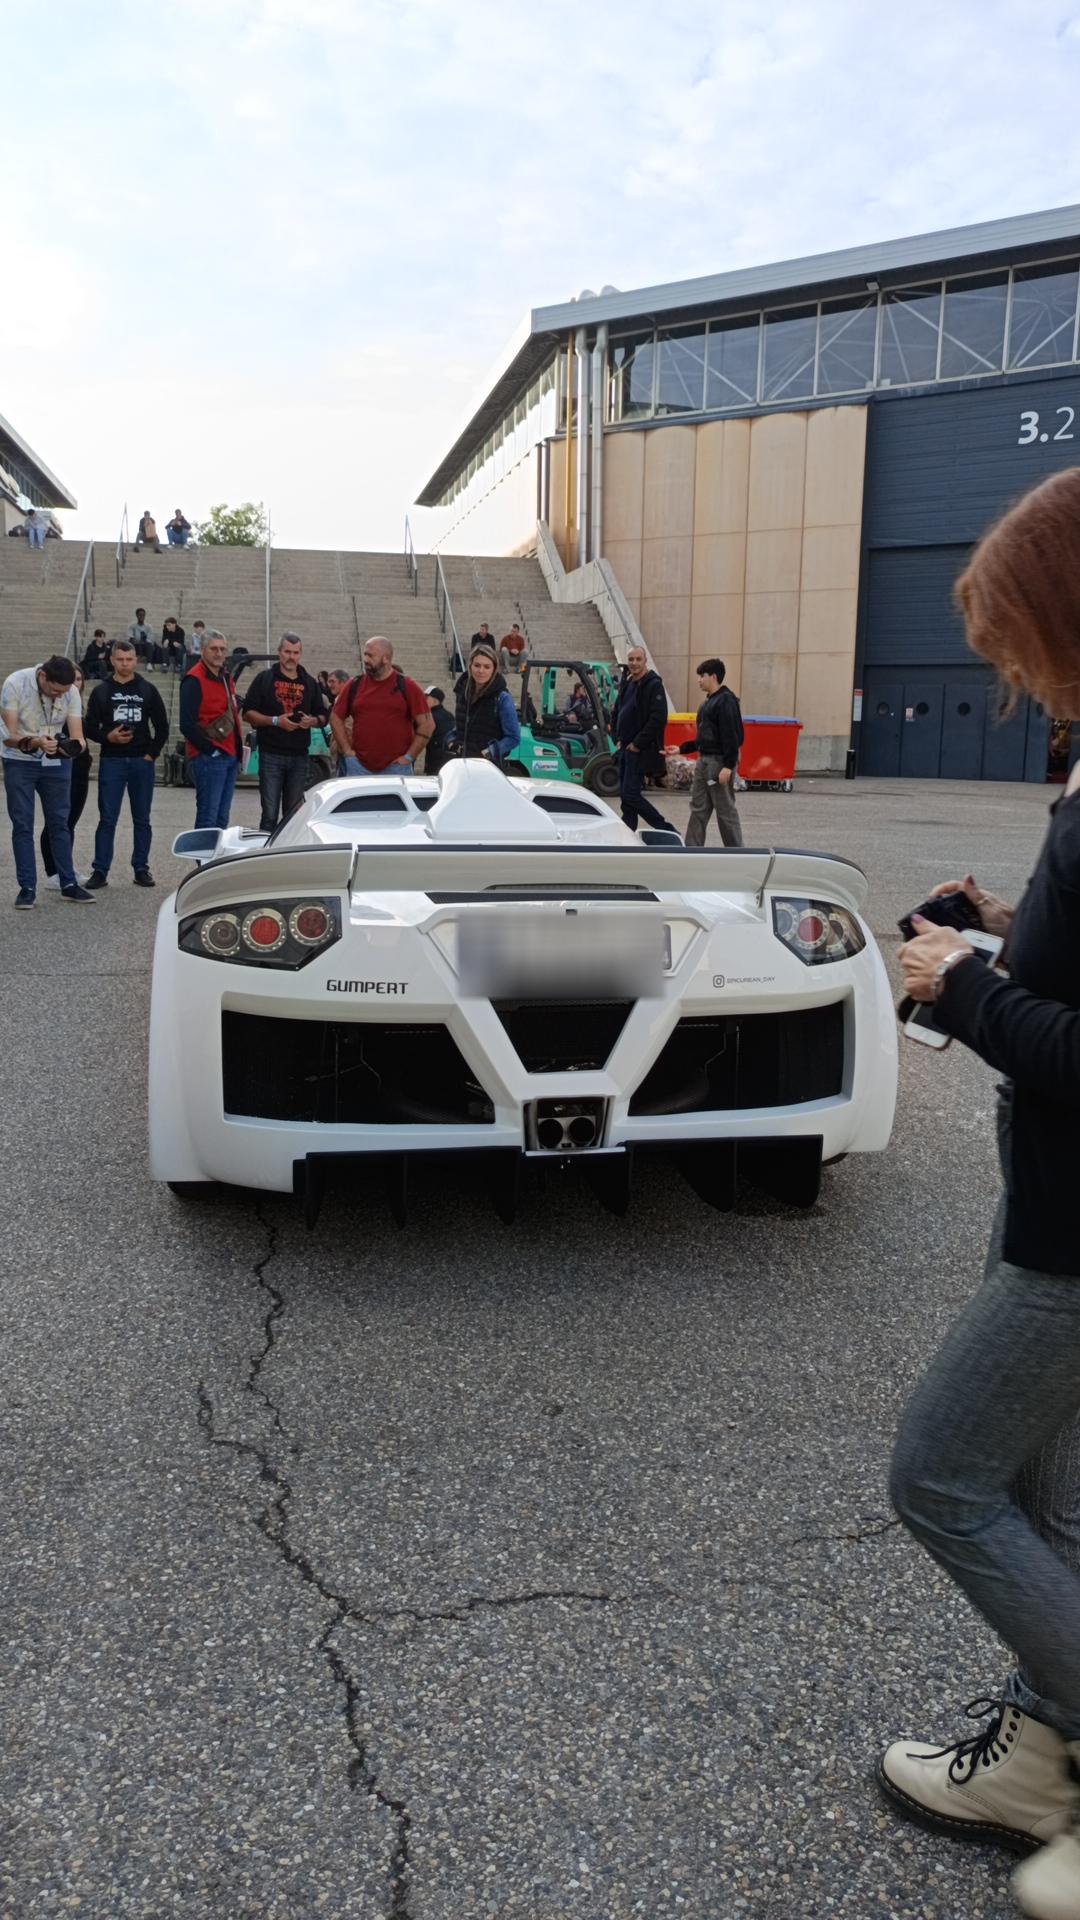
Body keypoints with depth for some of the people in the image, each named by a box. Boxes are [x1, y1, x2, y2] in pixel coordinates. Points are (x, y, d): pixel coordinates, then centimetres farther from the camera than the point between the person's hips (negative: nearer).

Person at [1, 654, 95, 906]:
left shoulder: (71, 692, -12)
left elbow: (77, 735, -13)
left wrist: (75, 744, -38)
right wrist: (34, 742, -41)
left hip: (56, 762, 3)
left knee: (60, 823, 7)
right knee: (22, 825, -2)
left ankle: (68, 884, 14)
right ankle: (27, 888, 3)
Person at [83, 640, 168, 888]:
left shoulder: (148, 690, 7)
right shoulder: (101, 692, 5)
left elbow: (162, 726, 10)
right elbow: (90, 727, 4)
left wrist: (153, 753, 0)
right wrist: (108, 737, -15)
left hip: (142, 762, 1)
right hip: (111, 762, -1)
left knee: (142, 819, 6)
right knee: (107, 819, -1)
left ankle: (141, 869, 13)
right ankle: (100, 871, 2)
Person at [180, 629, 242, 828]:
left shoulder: (225, 678, 18)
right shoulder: (194, 680, -9)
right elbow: (187, 725, -16)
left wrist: (239, 746, 16)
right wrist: (210, 749, -16)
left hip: (230, 756, 9)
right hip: (209, 758, -9)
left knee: (222, 818, 11)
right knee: (208, 817, -10)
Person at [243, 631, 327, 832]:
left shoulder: (310, 682, 15)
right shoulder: (265, 678, 5)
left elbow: (323, 716, 18)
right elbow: (248, 713, 0)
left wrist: (312, 721, -5)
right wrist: (275, 721, -14)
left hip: (299, 756, 3)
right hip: (271, 754, -3)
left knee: (294, 815, 8)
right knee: (270, 814, -6)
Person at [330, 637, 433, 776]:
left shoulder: (407, 687, 2)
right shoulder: (355, 685, 9)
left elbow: (427, 724, 0)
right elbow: (336, 718, 15)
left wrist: (409, 757, -4)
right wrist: (347, 750, 5)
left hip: (396, 767, -2)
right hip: (359, 767, 2)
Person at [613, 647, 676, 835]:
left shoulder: (654, 685, -11)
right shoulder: (626, 683, 14)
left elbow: (658, 719, -19)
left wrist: (637, 744, -17)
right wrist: (618, 738, 13)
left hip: (640, 750, -8)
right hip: (625, 748, 8)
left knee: (631, 794, -12)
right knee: (625, 795, 10)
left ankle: (667, 832, -4)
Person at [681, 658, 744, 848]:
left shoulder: (726, 701, -13)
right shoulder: (708, 702, 17)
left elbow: (731, 736, -20)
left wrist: (728, 766, -25)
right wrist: (682, 748, 15)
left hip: (719, 762, -10)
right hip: (704, 761, 10)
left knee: (725, 810, -3)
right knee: (698, 808, 9)